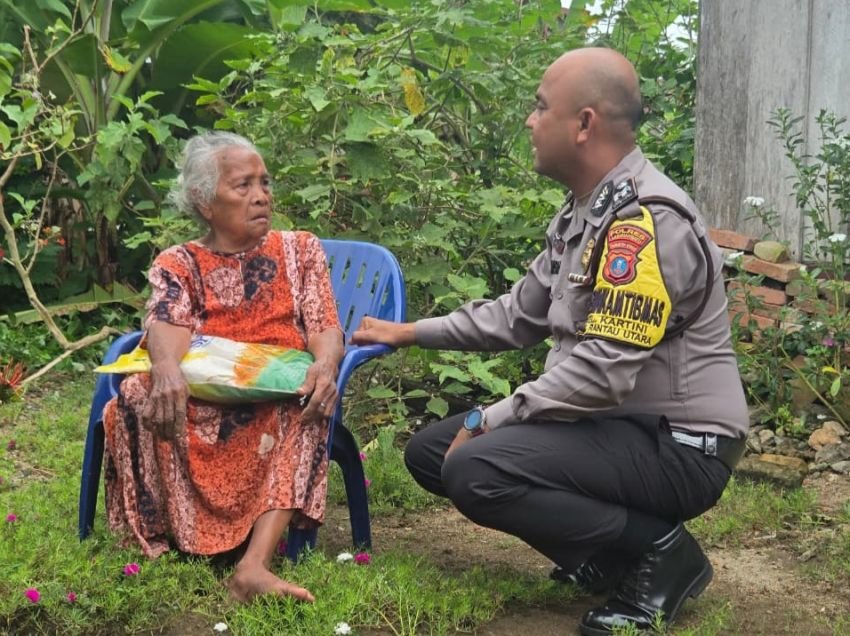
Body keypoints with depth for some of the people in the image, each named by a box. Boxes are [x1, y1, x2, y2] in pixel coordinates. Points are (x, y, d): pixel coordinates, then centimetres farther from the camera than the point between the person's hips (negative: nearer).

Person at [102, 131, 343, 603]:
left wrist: (325, 366, -27)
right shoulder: (177, 264, 9)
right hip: (198, 409, 0)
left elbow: (326, 328, 0)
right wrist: (166, 370, -39)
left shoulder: (301, 250, 13)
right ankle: (172, 536, -26)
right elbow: (168, 327, -12)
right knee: (138, 394, -30)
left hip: (279, 411, 0)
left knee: (313, 407, -34)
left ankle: (255, 562, -45)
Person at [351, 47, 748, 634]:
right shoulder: (583, 213, 10)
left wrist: (486, 421, -18)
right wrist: (409, 334, 18)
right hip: (616, 425, 10)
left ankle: (658, 551, -9)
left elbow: (600, 372, -28)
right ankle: (608, 553, 8)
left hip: (674, 445, -10)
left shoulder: (646, 219, -22)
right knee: (431, 450, 7)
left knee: (476, 469, -27)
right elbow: (518, 315, 19)